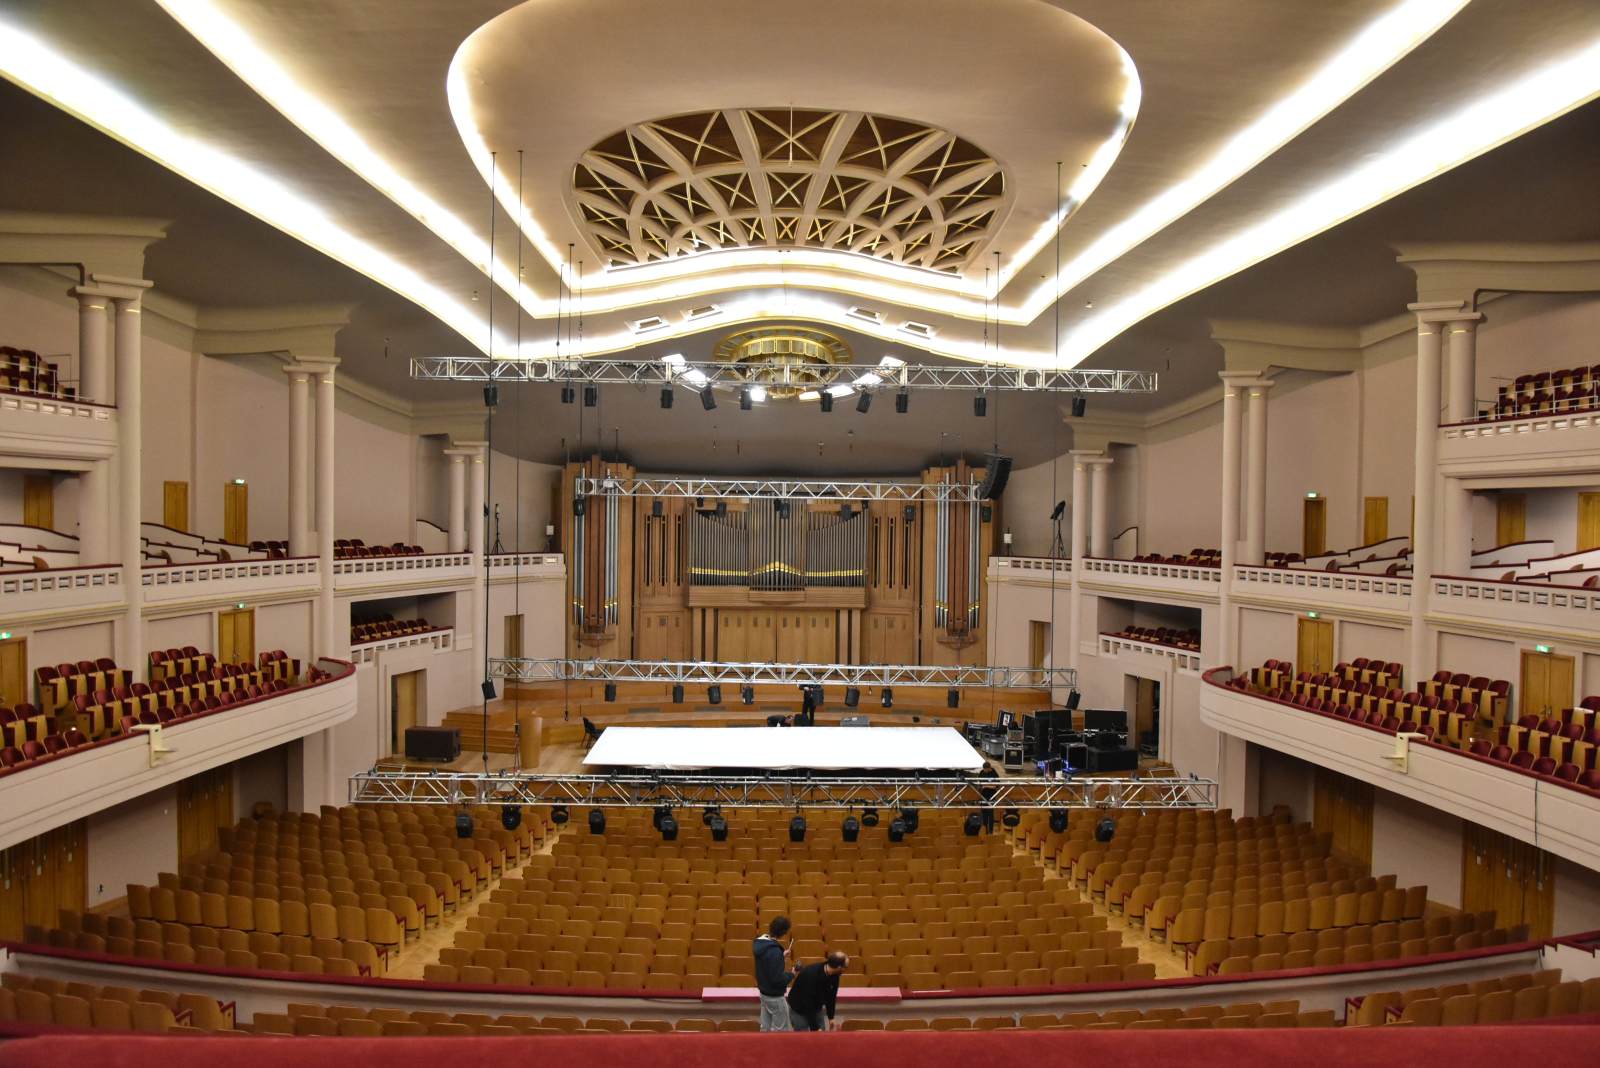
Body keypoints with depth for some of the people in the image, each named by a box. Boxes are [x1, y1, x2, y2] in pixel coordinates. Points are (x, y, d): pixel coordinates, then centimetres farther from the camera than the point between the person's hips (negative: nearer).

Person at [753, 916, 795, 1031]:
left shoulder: (760, 943, -4)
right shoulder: (775, 951, -30)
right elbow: (777, 979, -27)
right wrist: (791, 974, -11)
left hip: (763, 992, 8)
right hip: (775, 996, -8)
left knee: (765, 1028, 19)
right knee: (781, 1031, 7)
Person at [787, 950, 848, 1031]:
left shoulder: (834, 975, -14)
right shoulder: (811, 975, -36)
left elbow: (831, 996, 1)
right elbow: (807, 1004, -32)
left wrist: (831, 1017, 0)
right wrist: (815, 1028, -28)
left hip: (816, 1009, 7)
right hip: (798, 1010, -6)